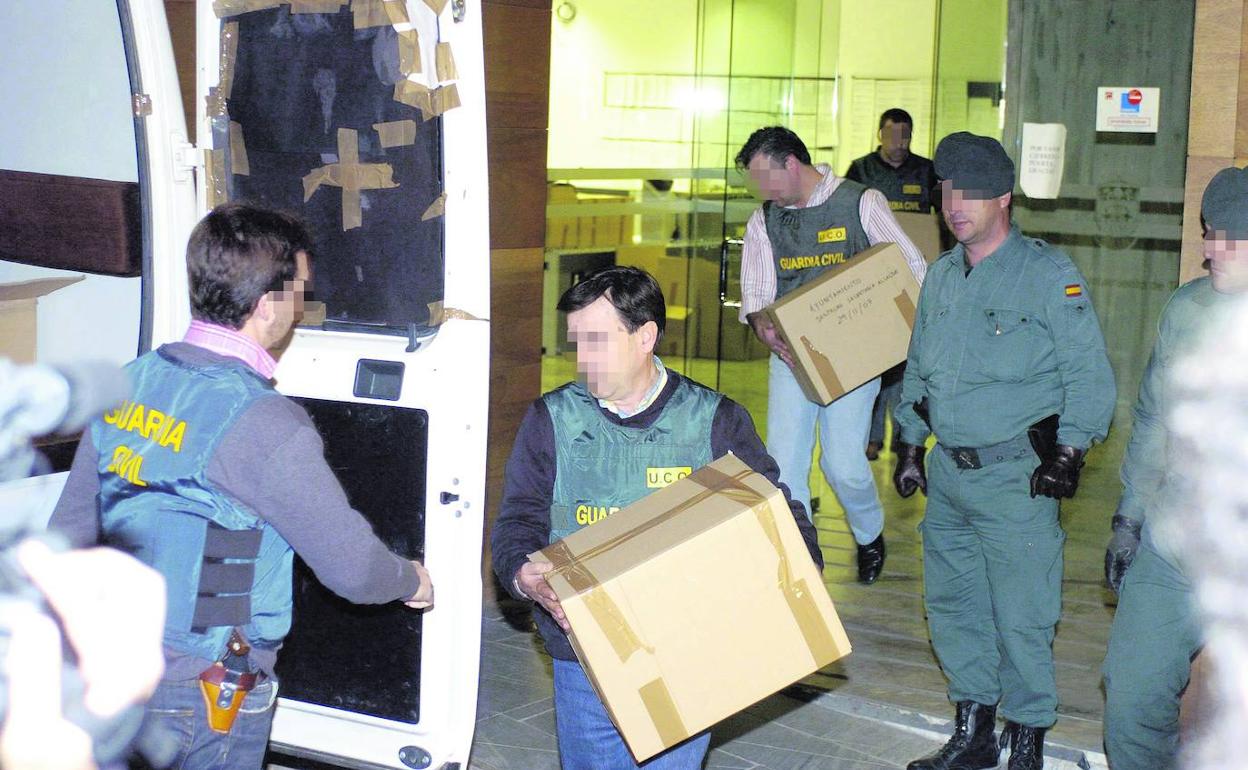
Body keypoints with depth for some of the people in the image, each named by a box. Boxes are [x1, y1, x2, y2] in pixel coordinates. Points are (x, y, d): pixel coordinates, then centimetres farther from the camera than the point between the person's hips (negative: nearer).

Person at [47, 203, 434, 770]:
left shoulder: (129, 382, 1)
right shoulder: (261, 424, -22)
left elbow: (69, 531, 9)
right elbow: (350, 564, -16)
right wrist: (412, 582, 5)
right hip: (205, 698, -7)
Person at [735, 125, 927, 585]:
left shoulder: (862, 204, -3)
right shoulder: (763, 222, 7)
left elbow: (914, 268, 0)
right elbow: (755, 293, 4)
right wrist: (763, 327, -19)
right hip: (790, 355, 4)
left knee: (843, 463, -7)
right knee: (783, 463, -3)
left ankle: (870, 536, 24)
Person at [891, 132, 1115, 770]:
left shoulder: (1048, 274, -8)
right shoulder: (942, 275, 11)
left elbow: (1088, 373, -8)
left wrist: (1068, 454, -13)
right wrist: (909, 446, 19)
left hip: (1017, 476, -6)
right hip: (947, 472, 7)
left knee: (1020, 617, -2)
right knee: (952, 604, 13)